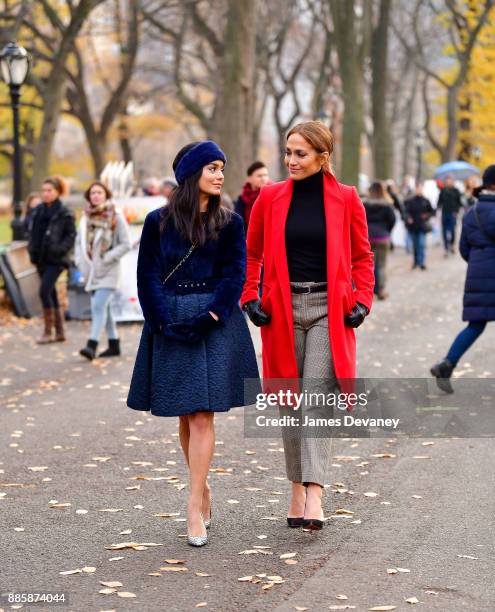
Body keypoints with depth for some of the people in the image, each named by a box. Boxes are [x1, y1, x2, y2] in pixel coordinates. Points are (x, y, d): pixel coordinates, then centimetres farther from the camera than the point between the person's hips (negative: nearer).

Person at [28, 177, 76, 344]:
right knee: (51, 294, 10)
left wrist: (59, 250, -18)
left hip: (55, 259, -7)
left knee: (44, 291, -15)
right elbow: (33, 232, 19)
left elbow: (71, 235, -7)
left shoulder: (64, 213, -7)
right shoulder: (38, 211, 11)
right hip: (41, 259, 7)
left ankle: (48, 331, -6)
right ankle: (60, 332, 18)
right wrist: (32, 248, 5)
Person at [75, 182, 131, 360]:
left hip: (108, 271, -6)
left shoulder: (116, 217, -7)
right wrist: (80, 260, 5)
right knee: (103, 308, 12)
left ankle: (92, 345, -24)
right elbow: (79, 241, 19)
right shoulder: (86, 218, 8)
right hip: (92, 271, 6)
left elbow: (125, 244, -9)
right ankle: (114, 345, 22)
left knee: (99, 306, -17)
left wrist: (106, 258, -15)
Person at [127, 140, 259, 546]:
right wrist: (166, 324, -8)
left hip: (215, 326, -1)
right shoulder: (159, 222, 3)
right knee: (185, 417, 8)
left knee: (202, 416, -8)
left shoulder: (230, 223, 4)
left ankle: (195, 506, -7)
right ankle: (203, 489, 24)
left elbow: (234, 277, -1)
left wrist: (208, 319, -12)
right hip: (169, 326, 1)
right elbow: (149, 277, 2)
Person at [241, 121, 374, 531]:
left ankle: (314, 495, -20)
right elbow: (252, 253, 13)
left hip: (329, 310, -2)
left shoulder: (346, 199, 0)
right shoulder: (270, 197, 3)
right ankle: (297, 489, 18)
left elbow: (362, 256, 8)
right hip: (283, 309, 2)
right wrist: (250, 299, 3)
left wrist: (362, 301, -3)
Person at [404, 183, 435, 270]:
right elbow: (406, 211, -2)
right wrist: (408, 218, -20)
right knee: (415, 245, 12)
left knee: (422, 244, -11)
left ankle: (421, 262, -11)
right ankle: (416, 261, 25)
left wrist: (427, 215, -10)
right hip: (413, 226, 1)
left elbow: (432, 212, 8)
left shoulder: (426, 201, 1)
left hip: (422, 227, -1)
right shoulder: (410, 201, 0)